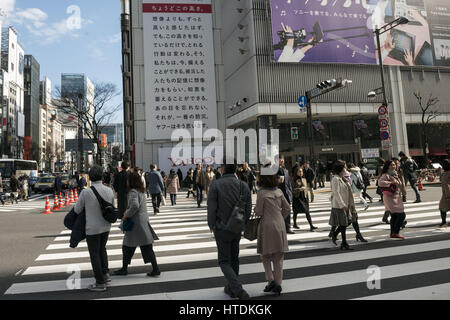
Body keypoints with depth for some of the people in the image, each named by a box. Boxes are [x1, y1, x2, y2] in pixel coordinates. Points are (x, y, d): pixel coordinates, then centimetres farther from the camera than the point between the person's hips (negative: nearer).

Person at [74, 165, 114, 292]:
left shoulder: (85, 192, -18)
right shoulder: (109, 191, -7)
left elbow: (77, 210, -5)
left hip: (92, 228, -4)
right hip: (106, 227, 4)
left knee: (94, 254, 9)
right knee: (102, 248, 27)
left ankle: (100, 283, 16)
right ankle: (105, 273, 23)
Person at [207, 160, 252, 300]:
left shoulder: (215, 185, -15)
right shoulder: (244, 186, -5)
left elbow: (211, 209, -14)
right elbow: (248, 209, -1)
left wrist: (212, 226, 1)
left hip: (222, 229, -4)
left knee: (224, 261, 8)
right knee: (234, 258, 20)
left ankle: (238, 290, -7)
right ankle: (231, 288, 34)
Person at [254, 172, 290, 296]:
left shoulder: (262, 193, -12)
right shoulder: (279, 191, 3)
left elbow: (258, 212, -11)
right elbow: (287, 208, 8)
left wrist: (256, 208, 9)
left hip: (267, 226, -4)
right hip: (280, 225, 5)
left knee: (266, 255, 13)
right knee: (278, 257, 10)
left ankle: (271, 280, 3)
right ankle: (278, 284, 13)